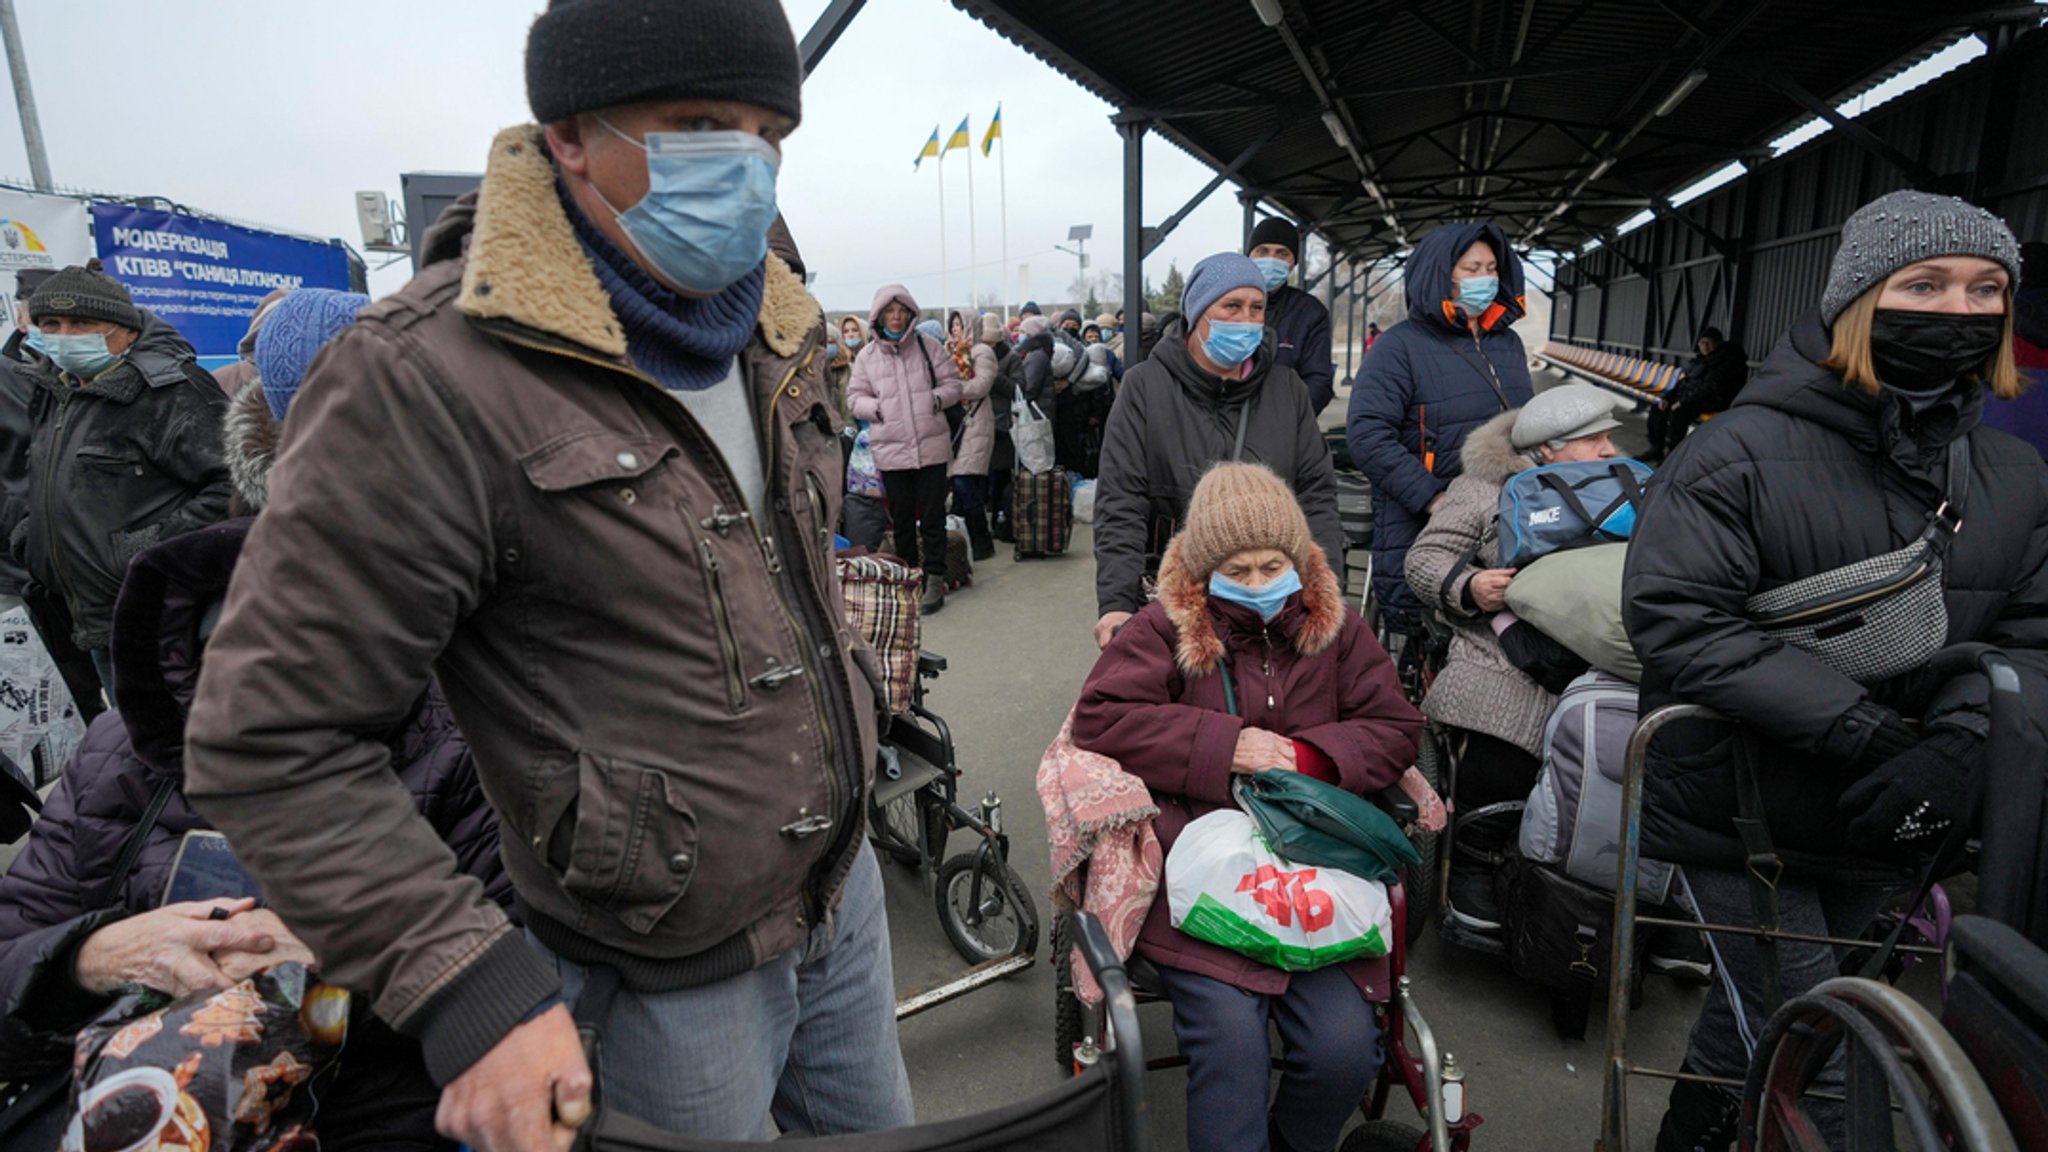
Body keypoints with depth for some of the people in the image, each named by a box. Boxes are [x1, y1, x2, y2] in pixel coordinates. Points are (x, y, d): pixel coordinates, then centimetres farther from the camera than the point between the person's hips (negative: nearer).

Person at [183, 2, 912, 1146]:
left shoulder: (778, 331, 0)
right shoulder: (431, 380, -23)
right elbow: (274, 740, -20)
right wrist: (471, 993, -23)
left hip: (845, 882, 7)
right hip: (676, 972, -6)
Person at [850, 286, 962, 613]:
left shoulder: (928, 346, 3)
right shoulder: (867, 356, 5)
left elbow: (952, 383, 6)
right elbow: (855, 397, 8)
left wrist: (937, 398, -12)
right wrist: (877, 407, -10)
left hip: (932, 447, -1)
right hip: (891, 450, 1)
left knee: (932, 517, 2)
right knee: (901, 519, 11)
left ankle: (935, 581, 10)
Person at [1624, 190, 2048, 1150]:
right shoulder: (1746, 450, -16)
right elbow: (1672, 613, -24)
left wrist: (1959, 741, -23)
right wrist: (1859, 727, -27)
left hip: (1876, 831, 6)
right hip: (1739, 819, -6)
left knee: (1752, 1020, 24)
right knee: (1814, 1073, -2)